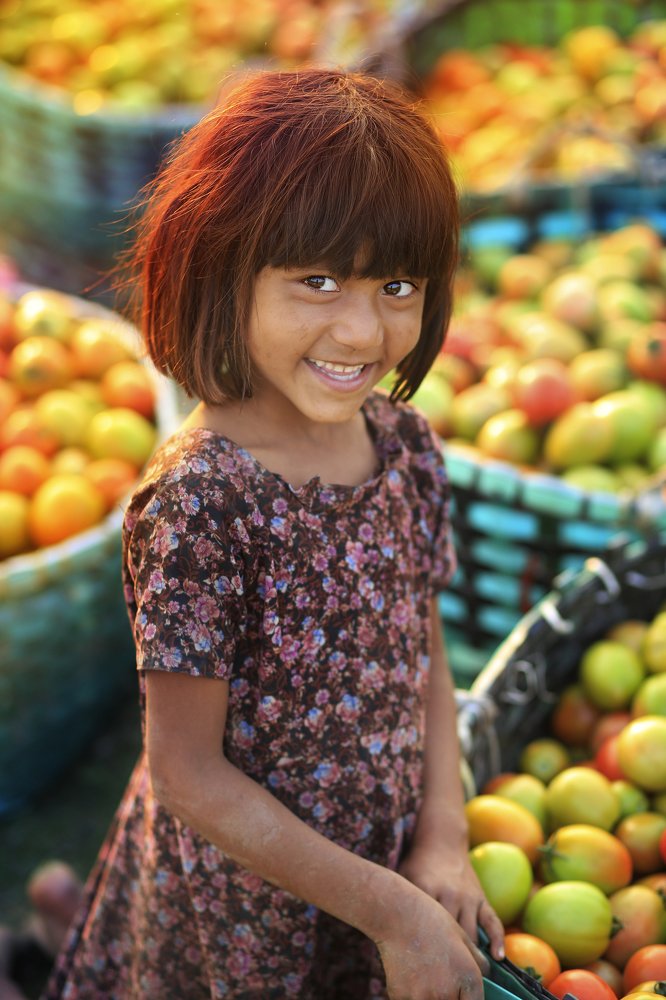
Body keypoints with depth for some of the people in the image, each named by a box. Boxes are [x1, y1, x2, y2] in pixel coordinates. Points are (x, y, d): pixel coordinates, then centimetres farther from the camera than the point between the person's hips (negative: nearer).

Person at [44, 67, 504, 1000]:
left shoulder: (406, 445, -7)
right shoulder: (199, 500, -26)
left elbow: (426, 659, 4)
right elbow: (189, 774, -20)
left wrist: (444, 845, -6)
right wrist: (390, 910, -17)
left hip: (393, 863, 6)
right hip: (244, 904, -5)